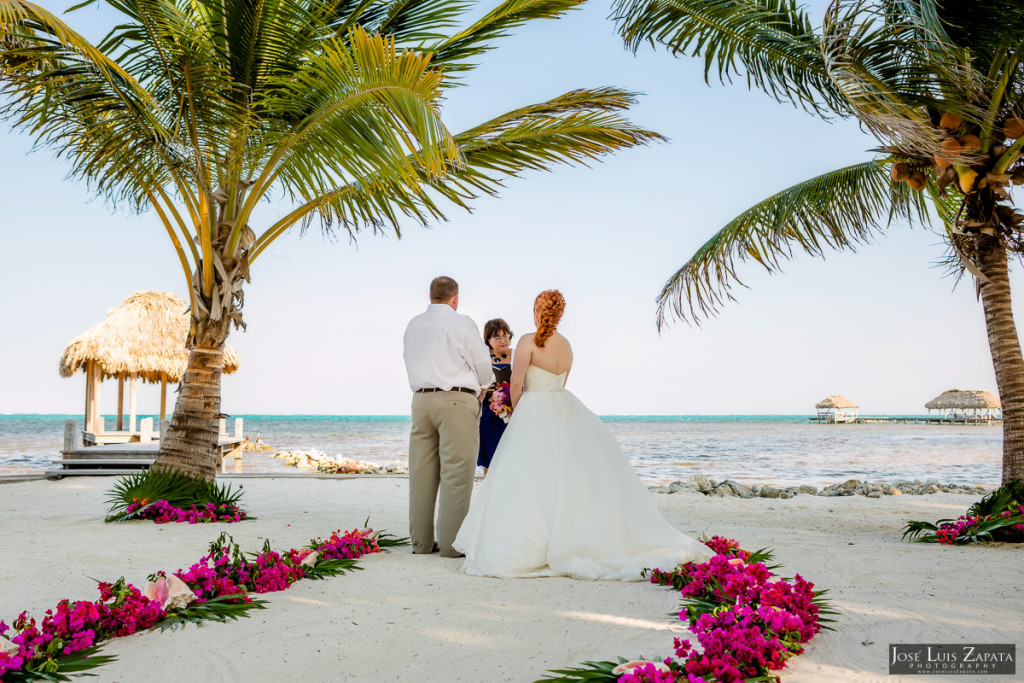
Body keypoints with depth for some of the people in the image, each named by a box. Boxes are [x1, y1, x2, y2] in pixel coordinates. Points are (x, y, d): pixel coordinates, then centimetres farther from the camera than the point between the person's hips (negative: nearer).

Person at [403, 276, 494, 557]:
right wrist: (481, 388, 18)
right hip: (457, 400, -6)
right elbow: (483, 365, 0)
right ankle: (451, 542, -4)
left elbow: (412, 363, 15)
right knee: (456, 474, -3)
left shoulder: (413, 325, 12)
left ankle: (421, 540, 15)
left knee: (421, 474, 8)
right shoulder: (462, 323, -5)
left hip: (421, 399, 6)